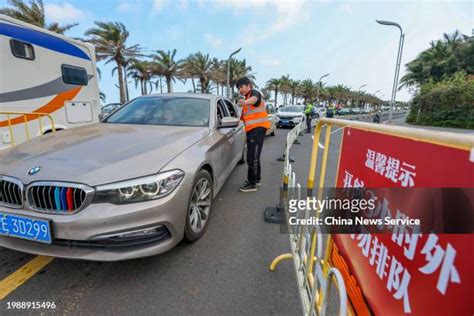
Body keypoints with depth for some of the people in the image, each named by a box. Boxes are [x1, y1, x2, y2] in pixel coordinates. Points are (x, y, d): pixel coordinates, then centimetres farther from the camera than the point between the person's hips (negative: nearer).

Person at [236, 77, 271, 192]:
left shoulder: (254, 93, -6)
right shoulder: (247, 98, 23)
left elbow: (254, 99, -34)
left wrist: (245, 102, -53)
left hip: (258, 128, -10)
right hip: (252, 129, 10)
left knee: (252, 157, -11)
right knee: (254, 156, 18)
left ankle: (252, 184, -4)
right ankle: (257, 179, 32)